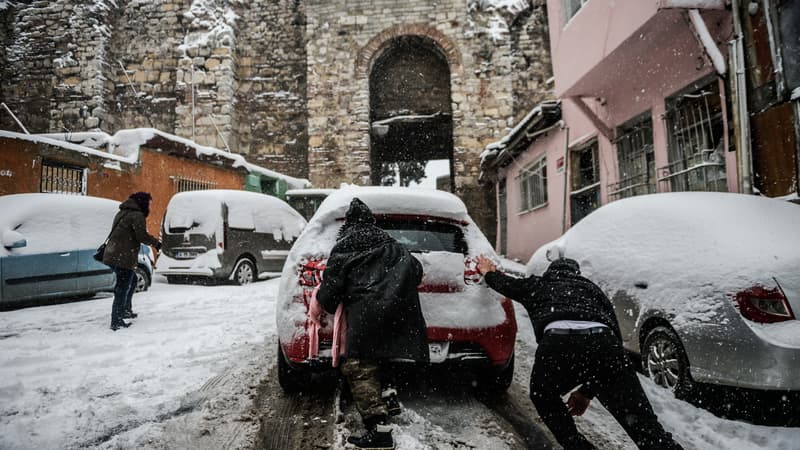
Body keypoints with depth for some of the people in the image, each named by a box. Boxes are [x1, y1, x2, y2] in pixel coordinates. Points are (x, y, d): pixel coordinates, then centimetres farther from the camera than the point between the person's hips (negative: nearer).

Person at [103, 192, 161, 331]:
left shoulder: (122, 213, 18)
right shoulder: (137, 215, -12)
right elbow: (142, 236, -18)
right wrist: (156, 243, -5)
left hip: (112, 255, 10)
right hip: (123, 258, -10)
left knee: (132, 281, 26)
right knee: (122, 289, -5)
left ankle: (126, 310, 33)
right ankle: (116, 322, -2)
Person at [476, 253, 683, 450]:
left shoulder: (537, 284, 35)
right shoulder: (592, 288, 38)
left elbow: (505, 283, 55)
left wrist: (489, 273, 79)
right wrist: (587, 391, 35)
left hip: (558, 343, -1)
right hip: (604, 343, 2)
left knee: (544, 398, 30)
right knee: (645, 425, 2)